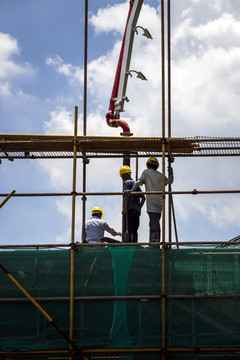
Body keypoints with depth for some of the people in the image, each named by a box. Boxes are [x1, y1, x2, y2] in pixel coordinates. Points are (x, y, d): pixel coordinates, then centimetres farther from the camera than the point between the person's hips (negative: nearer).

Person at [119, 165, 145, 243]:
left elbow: (127, 195, -16)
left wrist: (124, 209, -17)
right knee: (134, 230, 8)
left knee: (127, 230, -12)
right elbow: (143, 197, 24)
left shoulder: (126, 182, -1)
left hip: (129, 210, -8)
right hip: (137, 210, 8)